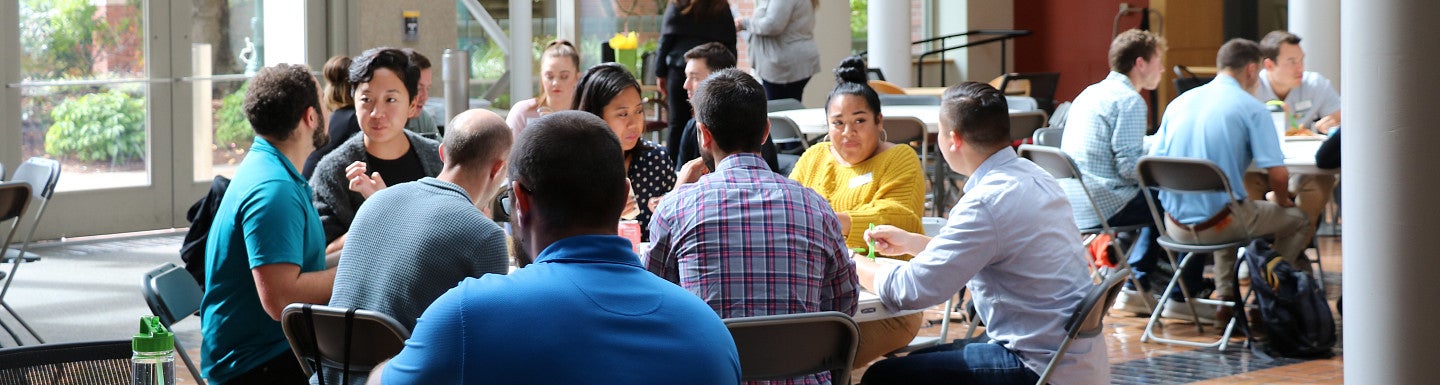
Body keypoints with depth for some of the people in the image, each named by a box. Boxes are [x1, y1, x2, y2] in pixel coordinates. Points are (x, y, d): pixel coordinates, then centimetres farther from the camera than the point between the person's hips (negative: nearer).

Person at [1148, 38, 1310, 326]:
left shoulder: (1179, 102, 10)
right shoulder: (1250, 108, -6)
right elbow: (1277, 173, -11)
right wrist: (1281, 201, 11)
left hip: (1175, 225, 6)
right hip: (1216, 222, -6)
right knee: (1296, 218, 17)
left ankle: (1227, 301, 29)